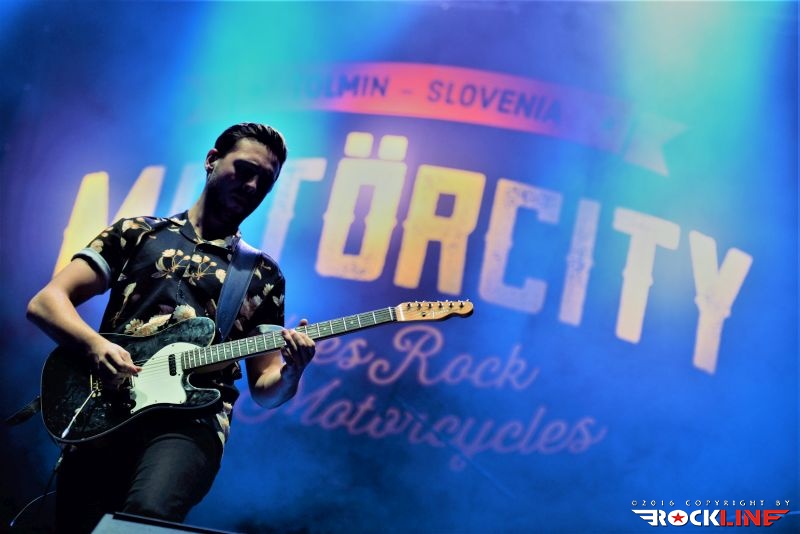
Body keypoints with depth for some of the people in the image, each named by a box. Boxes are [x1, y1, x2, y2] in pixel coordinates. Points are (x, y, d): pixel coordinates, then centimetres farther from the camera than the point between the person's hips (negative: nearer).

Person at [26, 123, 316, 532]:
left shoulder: (263, 276, 18)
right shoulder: (136, 233, 16)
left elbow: (263, 387, 16)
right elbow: (45, 302, 9)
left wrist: (290, 374, -9)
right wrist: (94, 345, -11)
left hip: (191, 420, -1)